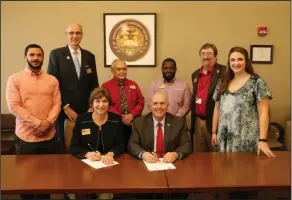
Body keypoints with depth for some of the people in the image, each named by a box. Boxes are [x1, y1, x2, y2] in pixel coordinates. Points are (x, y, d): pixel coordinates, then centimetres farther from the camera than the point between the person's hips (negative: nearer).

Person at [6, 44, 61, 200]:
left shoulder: (52, 80, 8)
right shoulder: (15, 79, 0)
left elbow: (57, 104, 2)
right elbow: (14, 106, -9)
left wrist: (48, 122, -15)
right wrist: (38, 123, -15)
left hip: (49, 136, 2)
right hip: (25, 136, -2)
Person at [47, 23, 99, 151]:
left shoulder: (89, 56, 10)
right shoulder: (56, 54, -1)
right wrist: (65, 107, -11)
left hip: (85, 110, 3)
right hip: (64, 110, -2)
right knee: (63, 146, 5)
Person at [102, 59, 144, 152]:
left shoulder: (133, 85, 11)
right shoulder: (106, 86, 0)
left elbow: (141, 102, 9)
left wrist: (132, 115, -7)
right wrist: (119, 118, -13)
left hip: (132, 124, 3)